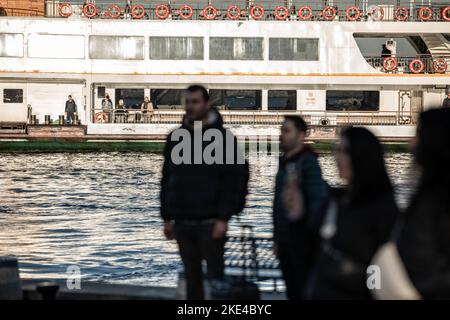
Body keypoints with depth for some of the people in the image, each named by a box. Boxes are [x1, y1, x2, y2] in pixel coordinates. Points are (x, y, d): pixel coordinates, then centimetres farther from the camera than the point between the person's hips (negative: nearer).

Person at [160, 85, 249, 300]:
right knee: (192, 275, 11)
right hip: (182, 222, 5)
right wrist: (167, 217, 10)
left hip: (210, 223, -5)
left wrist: (223, 218, -16)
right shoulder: (175, 138, 10)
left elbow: (235, 179, -10)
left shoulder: (223, 137, -5)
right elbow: (167, 179, 14)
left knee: (215, 274, 0)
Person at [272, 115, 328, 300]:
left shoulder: (308, 162, -12)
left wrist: (309, 230, -19)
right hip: (286, 239, 8)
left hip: (302, 239, -8)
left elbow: (319, 199, -20)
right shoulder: (285, 162, 14)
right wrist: (277, 238, 18)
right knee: (292, 292, 14)